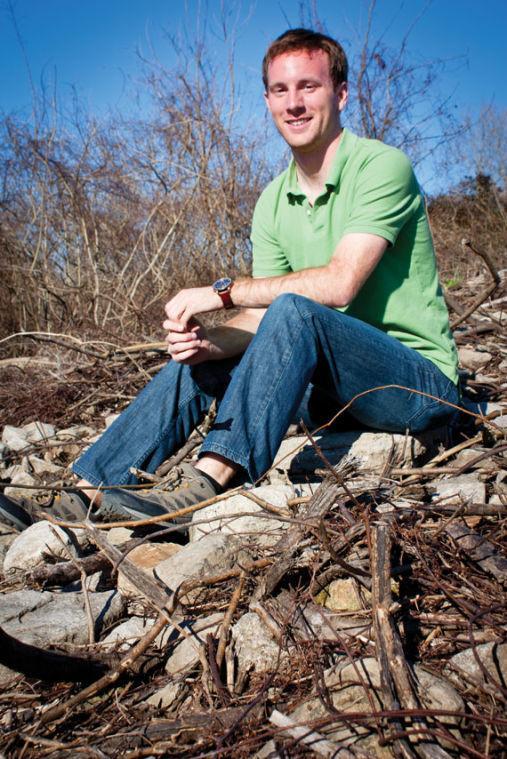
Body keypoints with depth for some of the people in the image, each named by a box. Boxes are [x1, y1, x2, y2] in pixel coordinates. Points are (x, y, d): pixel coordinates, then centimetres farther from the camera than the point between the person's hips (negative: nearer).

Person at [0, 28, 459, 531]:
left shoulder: (383, 166, -12)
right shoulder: (274, 203, 8)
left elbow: (339, 283, -25)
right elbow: (259, 321, 1)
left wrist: (221, 292, -20)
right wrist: (208, 341, -21)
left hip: (422, 380, -6)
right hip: (337, 386, 6)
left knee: (293, 310, -32)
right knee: (196, 359, -7)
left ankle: (203, 485, -35)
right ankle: (86, 492, -9)